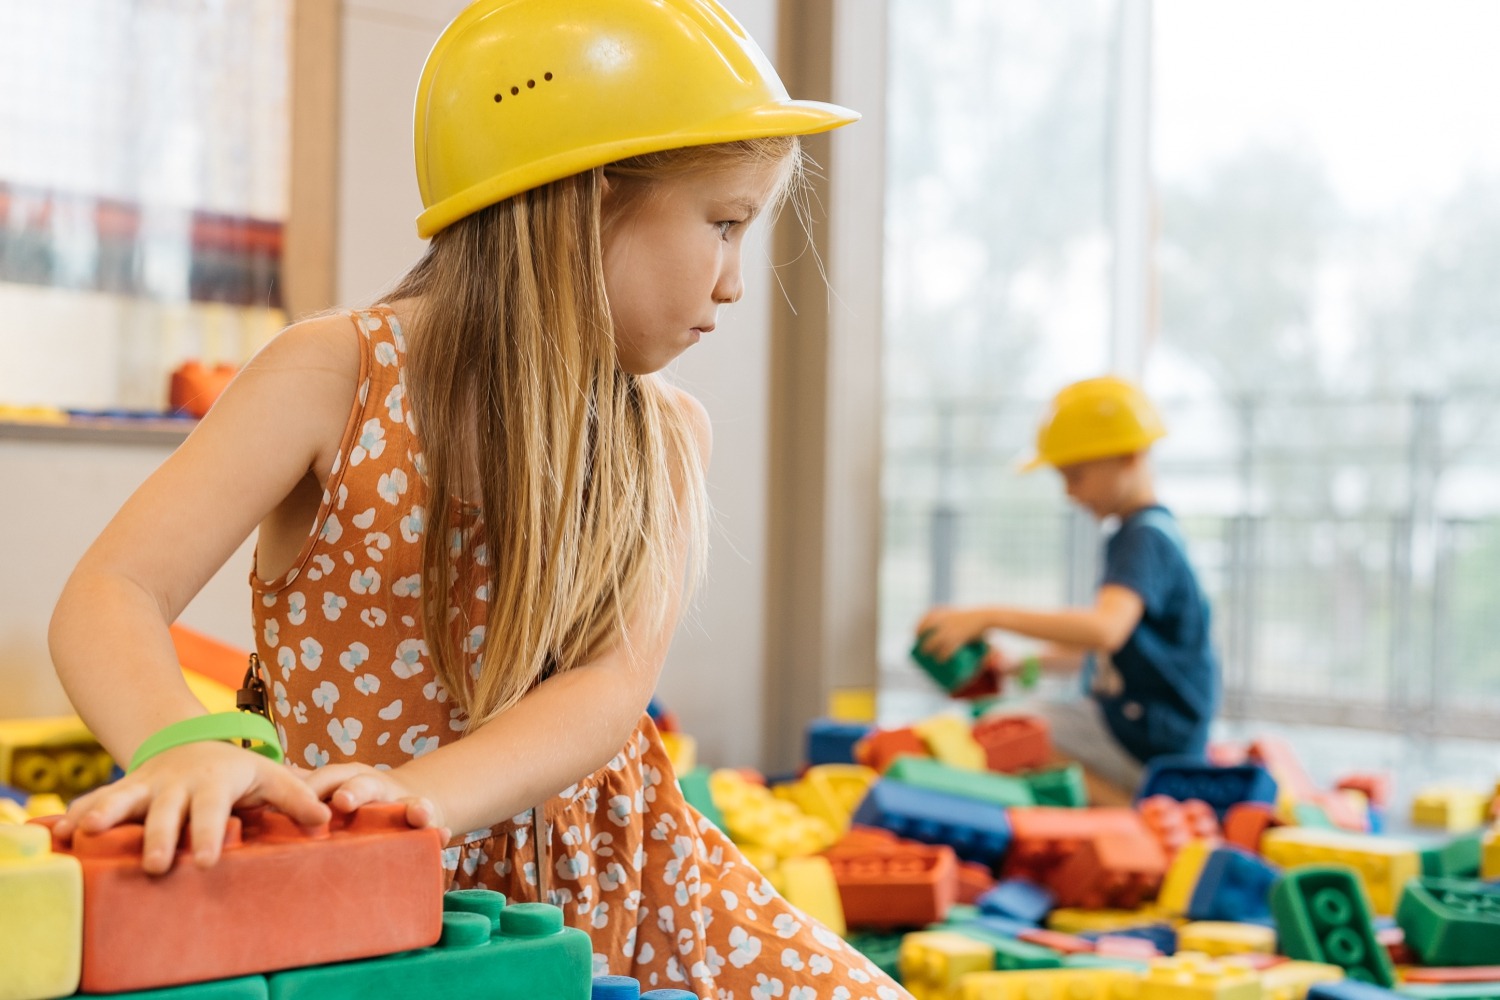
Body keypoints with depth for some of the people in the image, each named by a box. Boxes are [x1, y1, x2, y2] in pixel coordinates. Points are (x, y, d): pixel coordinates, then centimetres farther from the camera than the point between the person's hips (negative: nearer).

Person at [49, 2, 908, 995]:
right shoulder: (336, 375, -10)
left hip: (608, 866, 3)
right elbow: (110, 597, -18)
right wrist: (190, 746, -41)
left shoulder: (665, 437, 0)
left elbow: (613, 686, -15)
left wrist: (418, 793, -36)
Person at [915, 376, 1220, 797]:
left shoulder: (1146, 538, -18)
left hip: (1147, 744, -11)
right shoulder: (1141, 534, 13)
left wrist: (991, 616, -38)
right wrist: (1024, 664, 6)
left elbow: (1106, 630, -37)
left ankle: (1128, 807, -13)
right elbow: (1095, 649, 20)